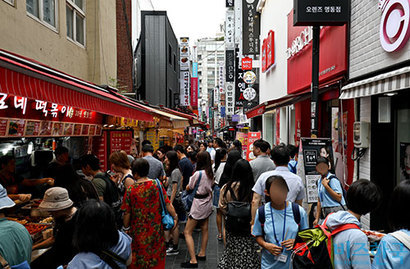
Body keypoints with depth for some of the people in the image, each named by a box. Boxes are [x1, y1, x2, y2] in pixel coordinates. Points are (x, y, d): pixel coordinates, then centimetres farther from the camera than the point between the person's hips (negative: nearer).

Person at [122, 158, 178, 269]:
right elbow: (168, 204, -8)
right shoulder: (157, 185, -9)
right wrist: (175, 216, 5)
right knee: (156, 257, 19)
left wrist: (126, 228, 7)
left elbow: (127, 213, -8)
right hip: (156, 230, 1)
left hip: (138, 232, -1)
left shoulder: (130, 190, -13)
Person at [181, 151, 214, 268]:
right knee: (204, 229, 19)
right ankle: (202, 254, 32)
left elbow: (188, 188, -8)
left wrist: (188, 185, 12)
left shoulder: (198, 173, -20)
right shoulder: (211, 174, 1)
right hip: (207, 203, 8)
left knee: (187, 232, -1)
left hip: (199, 205, -8)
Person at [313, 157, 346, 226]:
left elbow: (339, 198, -19)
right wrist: (317, 218, 16)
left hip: (335, 211, -8)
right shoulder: (319, 181, 14)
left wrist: (326, 185, -19)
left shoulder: (333, 179, -11)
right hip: (326, 212, 8)